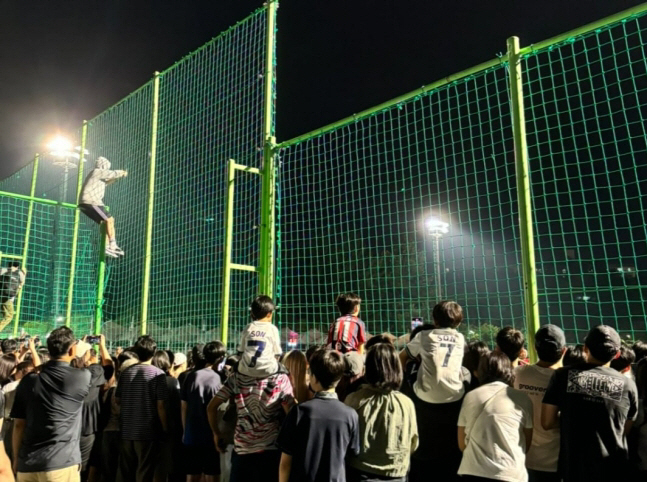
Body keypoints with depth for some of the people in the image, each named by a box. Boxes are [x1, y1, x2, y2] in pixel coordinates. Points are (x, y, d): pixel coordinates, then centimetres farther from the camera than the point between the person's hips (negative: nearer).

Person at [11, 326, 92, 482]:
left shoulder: (29, 380, 2)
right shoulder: (81, 377, -9)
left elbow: (19, 424, 6)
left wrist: (16, 458, 17)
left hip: (27, 464, 4)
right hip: (60, 464, -4)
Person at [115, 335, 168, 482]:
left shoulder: (125, 372, 2)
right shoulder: (158, 374, -12)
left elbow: (118, 400, 9)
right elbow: (161, 405, -15)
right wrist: (165, 429, -4)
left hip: (126, 431, 5)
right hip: (148, 431, -4)